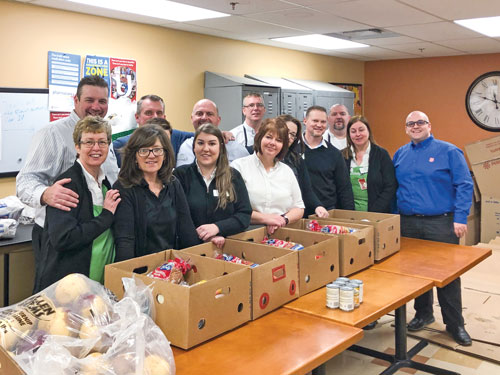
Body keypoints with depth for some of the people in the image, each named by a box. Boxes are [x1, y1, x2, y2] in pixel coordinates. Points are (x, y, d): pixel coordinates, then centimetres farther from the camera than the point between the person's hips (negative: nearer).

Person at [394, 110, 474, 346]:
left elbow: (464, 185, -7)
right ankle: (423, 314, 30)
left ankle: (455, 324, 14)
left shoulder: (448, 151, -3)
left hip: (440, 223, -4)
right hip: (408, 224, 4)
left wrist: (460, 218, -14)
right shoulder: (400, 155, 11)